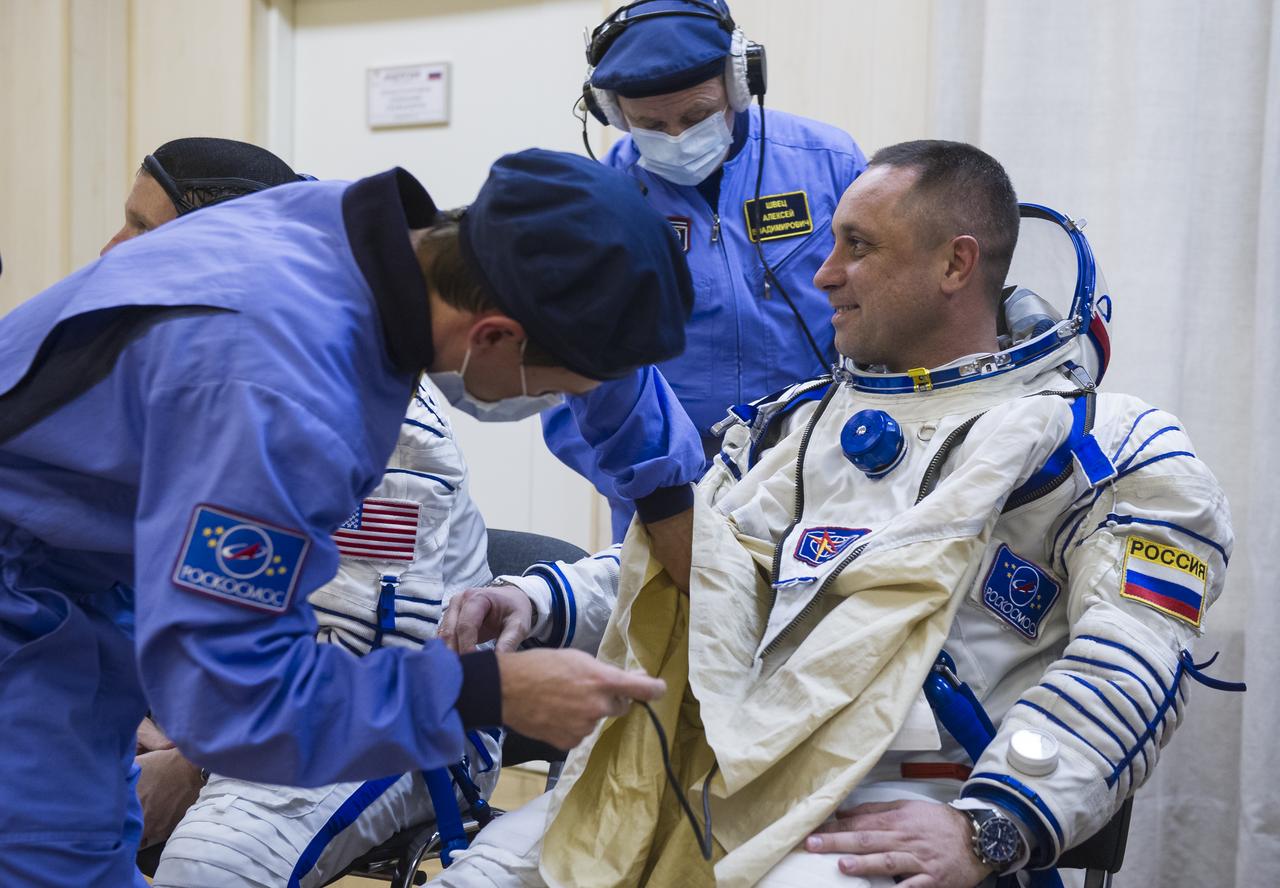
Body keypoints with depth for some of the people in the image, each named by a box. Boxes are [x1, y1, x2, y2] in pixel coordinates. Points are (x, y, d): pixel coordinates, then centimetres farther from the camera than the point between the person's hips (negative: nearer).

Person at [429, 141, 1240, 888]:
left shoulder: (1102, 443, 6)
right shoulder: (792, 425, 26)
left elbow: (1131, 659, -7)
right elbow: (677, 574, 26)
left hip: (889, 819, -5)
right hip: (700, 780, 6)